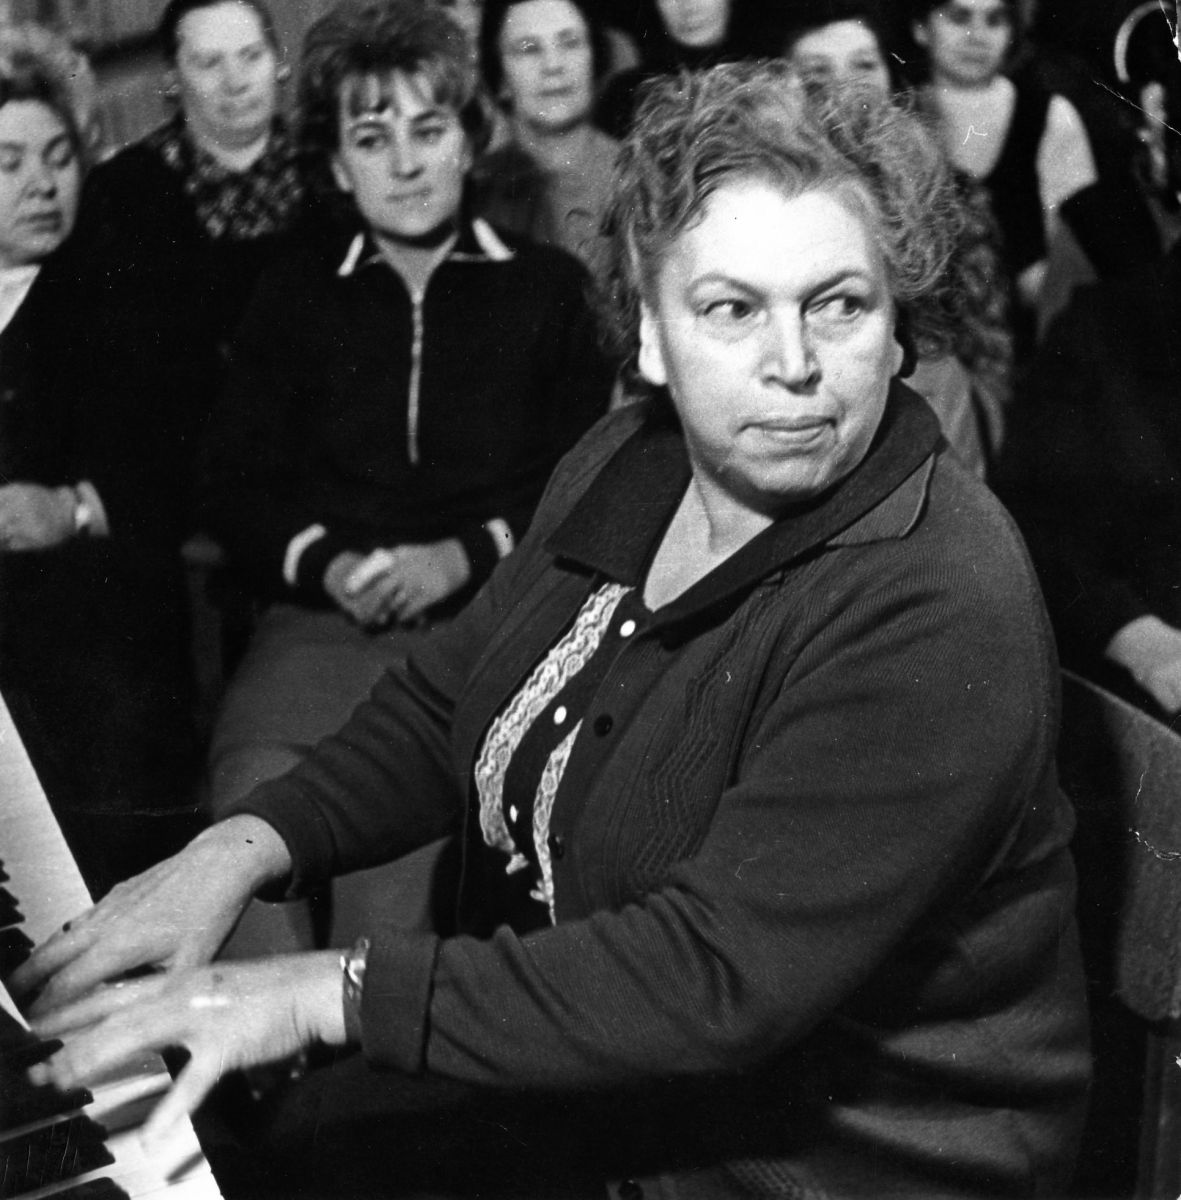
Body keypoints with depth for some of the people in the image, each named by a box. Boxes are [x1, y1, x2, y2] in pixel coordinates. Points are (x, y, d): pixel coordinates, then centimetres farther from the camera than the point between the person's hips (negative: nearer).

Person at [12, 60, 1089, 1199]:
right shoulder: (625, 466, -1)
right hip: (562, 1064, 6)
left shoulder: (939, 613, -27)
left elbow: (722, 977, -30)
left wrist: (332, 994, -29)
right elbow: (445, 705, 7)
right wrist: (246, 845, -10)